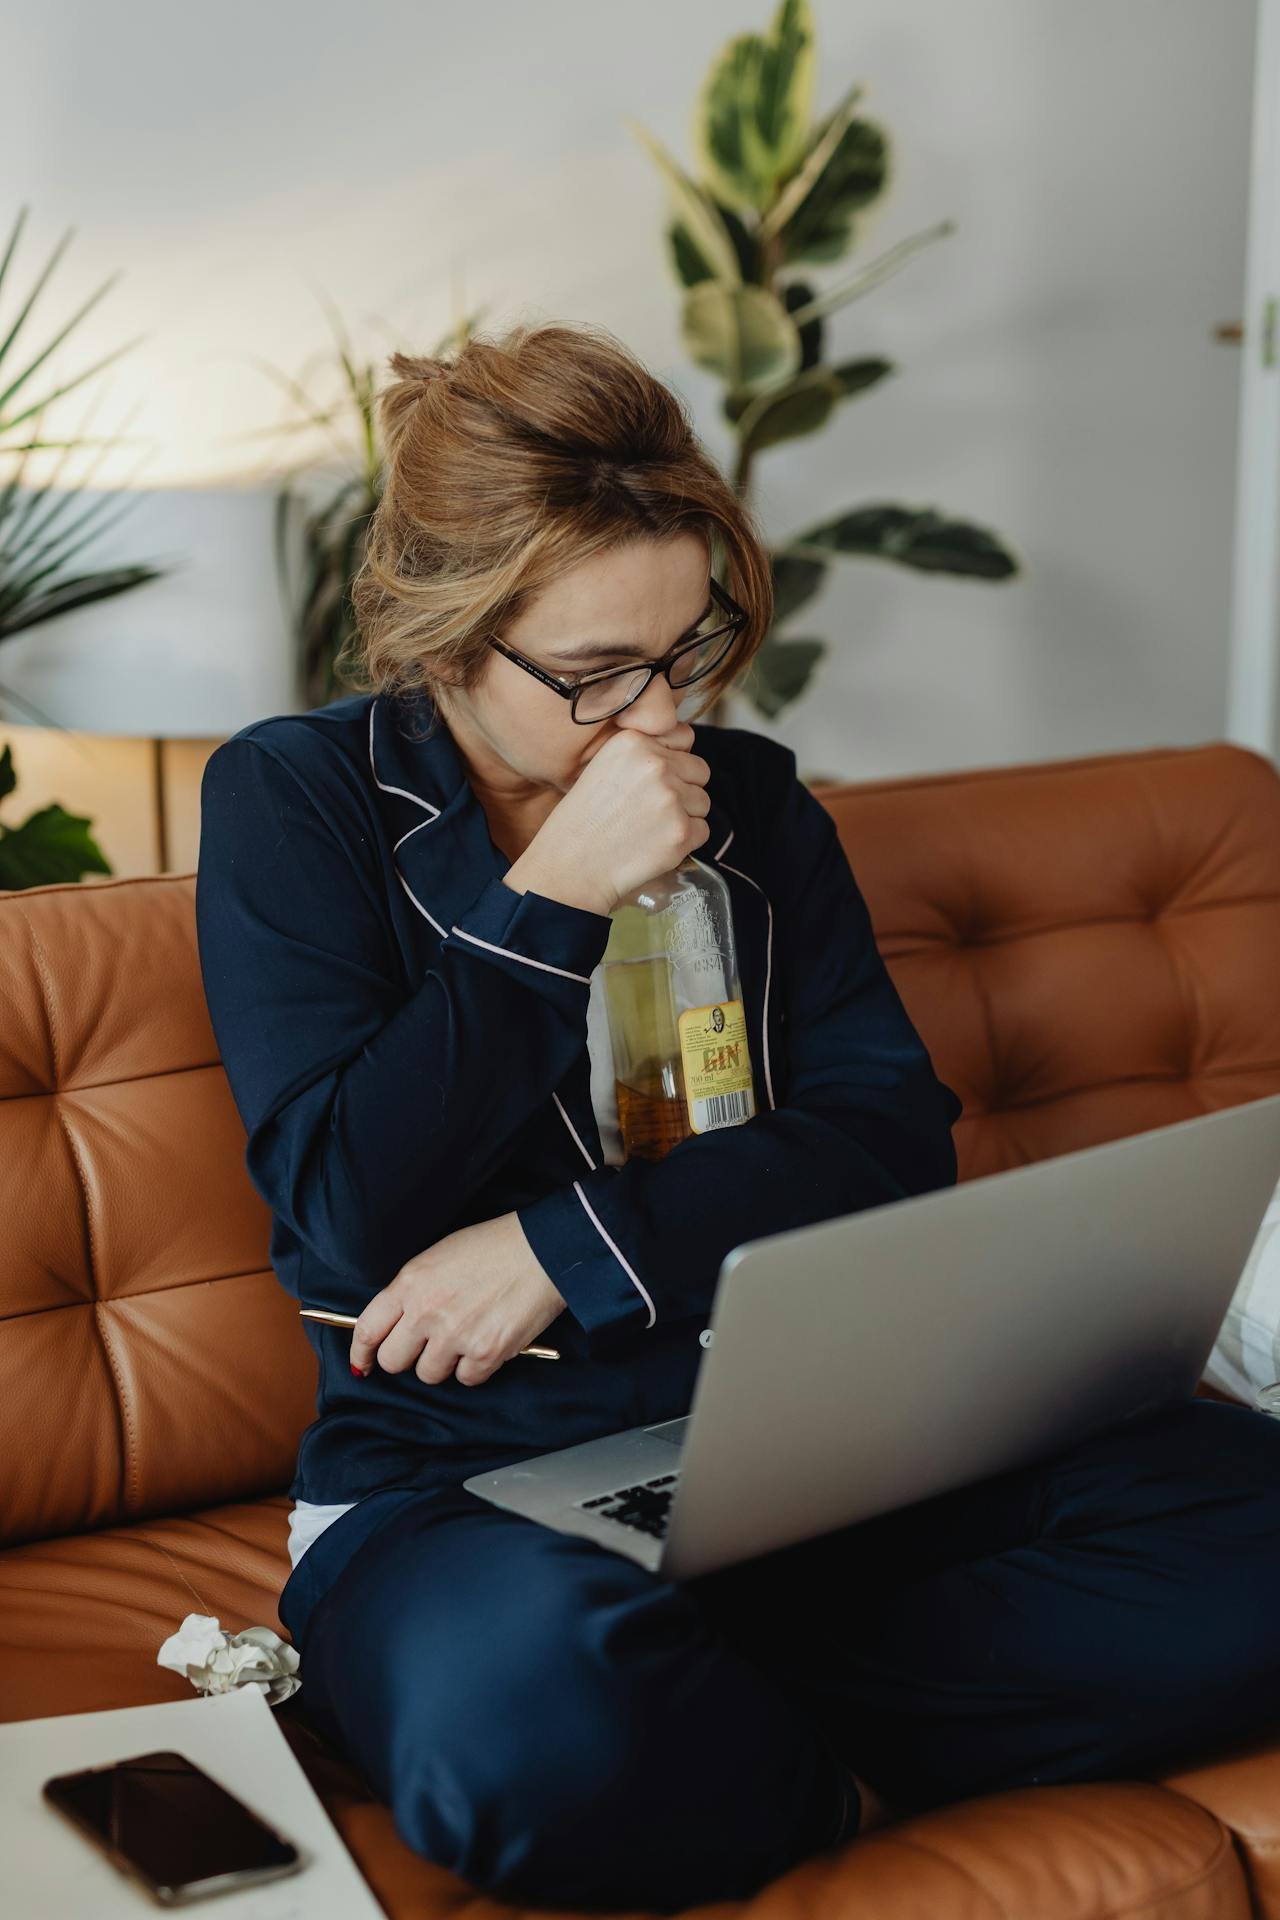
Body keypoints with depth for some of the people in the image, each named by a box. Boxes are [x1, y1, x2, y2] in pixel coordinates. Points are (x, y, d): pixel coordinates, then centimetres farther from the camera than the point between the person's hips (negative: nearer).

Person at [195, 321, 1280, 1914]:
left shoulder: (749, 798, 11)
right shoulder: (292, 801, 0)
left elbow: (895, 1139, 2)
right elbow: (348, 1214, -9)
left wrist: (572, 1246, -12)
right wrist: (557, 897, -14)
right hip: (463, 1479, -3)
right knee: (526, 1698, -41)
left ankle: (738, 1728, -20)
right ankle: (835, 1785, -11)